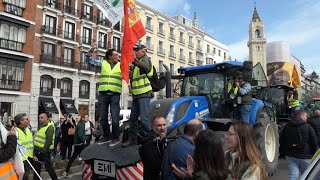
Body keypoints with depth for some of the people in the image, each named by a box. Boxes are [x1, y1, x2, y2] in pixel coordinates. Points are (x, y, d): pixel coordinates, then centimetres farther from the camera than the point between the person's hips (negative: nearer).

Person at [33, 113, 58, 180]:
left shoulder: (49, 127, -16)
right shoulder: (41, 126, 15)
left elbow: (49, 141, -22)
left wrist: (43, 151, -22)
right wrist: (35, 150, 16)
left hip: (44, 151, -9)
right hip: (38, 150, 9)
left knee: (48, 167, 1)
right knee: (36, 167, 15)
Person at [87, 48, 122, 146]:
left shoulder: (121, 65, 8)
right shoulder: (103, 63, 10)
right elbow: (90, 60, 12)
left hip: (115, 94, -2)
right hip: (103, 94, 2)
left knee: (115, 117, -8)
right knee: (103, 117, 9)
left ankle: (116, 137, 6)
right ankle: (107, 136, 23)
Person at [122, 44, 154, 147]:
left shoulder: (145, 59, -1)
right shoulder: (137, 63, 24)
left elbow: (146, 68, -26)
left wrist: (134, 61, -34)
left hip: (144, 93, -9)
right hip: (136, 94, 9)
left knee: (144, 117, -10)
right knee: (133, 118, 11)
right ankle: (132, 138, 19)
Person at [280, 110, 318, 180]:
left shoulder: (286, 126, 5)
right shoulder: (308, 127, -8)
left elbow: (281, 141, 8)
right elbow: (315, 143, -5)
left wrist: (284, 153, 17)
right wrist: (313, 154, 9)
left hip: (290, 156, 3)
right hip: (305, 156, -3)